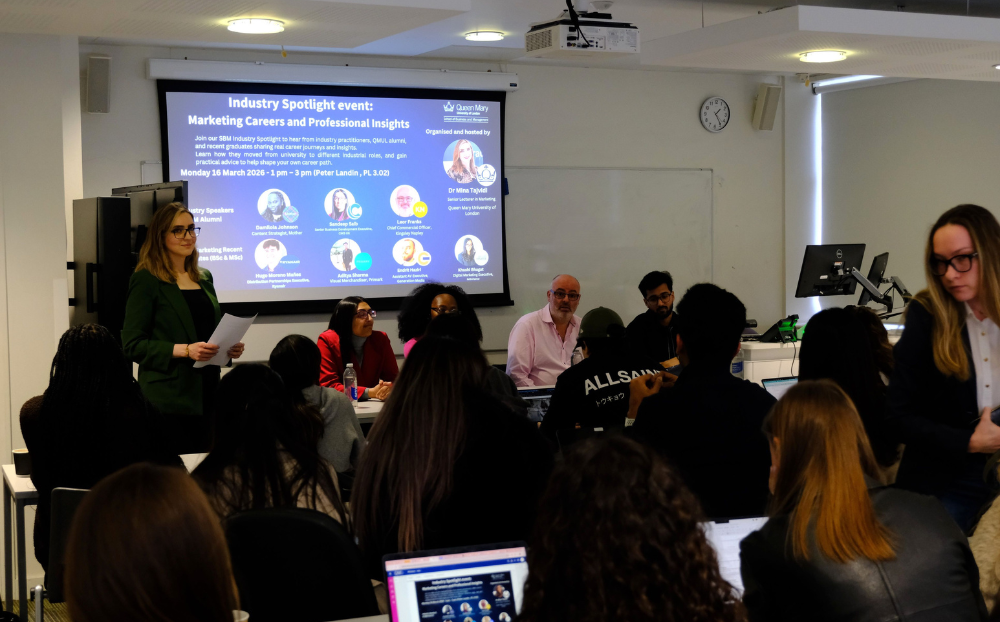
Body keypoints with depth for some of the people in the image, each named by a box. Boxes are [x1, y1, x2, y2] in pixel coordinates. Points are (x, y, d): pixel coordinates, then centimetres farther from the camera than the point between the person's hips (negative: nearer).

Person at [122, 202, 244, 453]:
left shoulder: (204, 278, 16)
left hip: (206, 393, 6)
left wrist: (229, 348, 6)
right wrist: (185, 350, -20)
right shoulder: (146, 280, -5)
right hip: (169, 401, -6)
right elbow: (132, 345, -11)